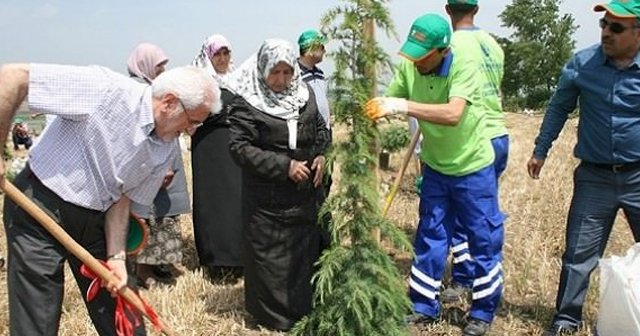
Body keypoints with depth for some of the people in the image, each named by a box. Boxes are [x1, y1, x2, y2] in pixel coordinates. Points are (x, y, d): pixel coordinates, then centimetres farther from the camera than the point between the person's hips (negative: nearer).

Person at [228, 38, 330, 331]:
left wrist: (321, 155, -2)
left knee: (306, 249, 13)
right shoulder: (247, 103, -11)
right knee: (271, 256, 3)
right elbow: (240, 147, -16)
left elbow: (320, 128, 18)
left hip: (304, 192, 5)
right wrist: (284, 166, -19)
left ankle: (304, 306, 29)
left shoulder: (304, 94, 6)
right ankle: (274, 314, 19)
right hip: (267, 198, -5)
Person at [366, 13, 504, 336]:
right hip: (435, 168, 5)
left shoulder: (465, 67, -27)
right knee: (429, 237, 12)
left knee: (484, 239, 8)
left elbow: (453, 114, -41)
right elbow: (387, 103, -8)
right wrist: (371, 109, -30)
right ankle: (424, 306, 27)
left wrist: (404, 106, -47)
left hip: (473, 168, -4)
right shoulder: (408, 68, -13)